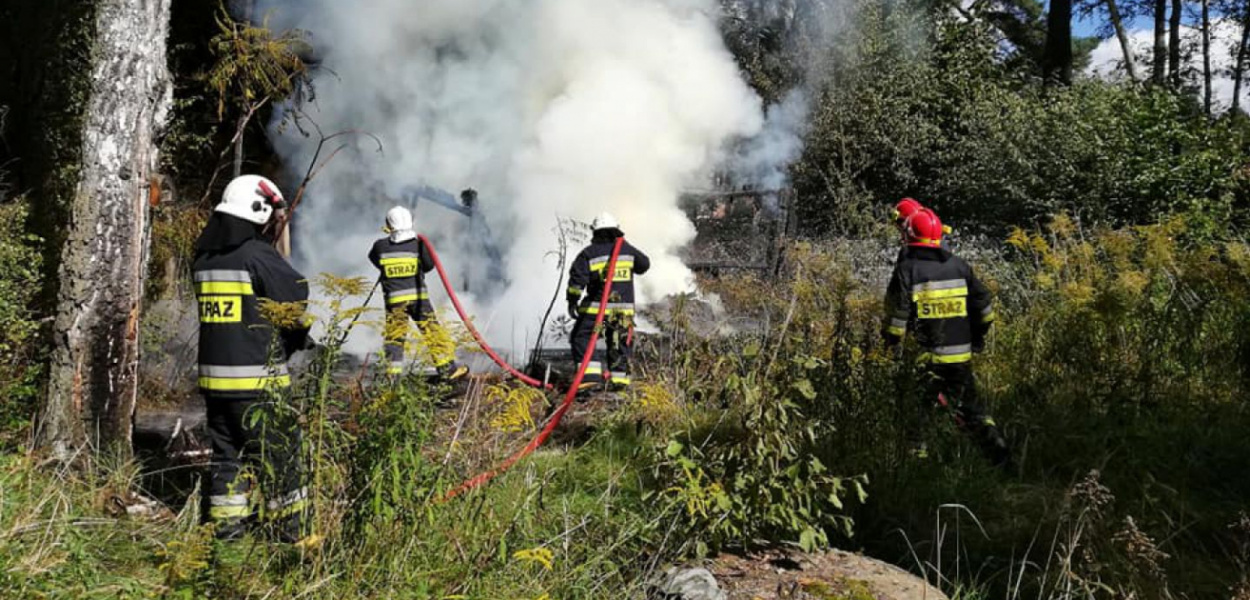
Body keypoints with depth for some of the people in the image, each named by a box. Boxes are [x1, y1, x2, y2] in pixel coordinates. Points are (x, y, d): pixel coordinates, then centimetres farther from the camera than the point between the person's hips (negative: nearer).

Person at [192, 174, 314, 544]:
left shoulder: (204, 258, 9)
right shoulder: (258, 256, -14)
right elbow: (299, 303, -14)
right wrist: (296, 339, 6)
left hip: (213, 378, 7)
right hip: (257, 380, -7)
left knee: (227, 453, 15)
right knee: (279, 454, 3)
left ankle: (227, 527, 22)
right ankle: (293, 530, 11)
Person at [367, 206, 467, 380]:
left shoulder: (380, 246, -4)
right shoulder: (418, 244, -7)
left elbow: (374, 259, 17)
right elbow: (429, 265, 5)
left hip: (393, 299, 1)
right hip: (418, 296, -1)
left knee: (394, 335, 11)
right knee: (432, 330, 6)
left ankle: (393, 371, 8)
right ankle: (446, 367, 6)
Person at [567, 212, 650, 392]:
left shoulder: (589, 253, -4)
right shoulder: (627, 250, 5)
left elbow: (577, 278, -9)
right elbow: (644, 265, 18)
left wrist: (573, 301, -2)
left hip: (597, 306, -3)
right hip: (624, 307, 3)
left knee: (583, 339, 1)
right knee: (620, 344, 14)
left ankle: (590, 376, -12)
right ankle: (620, 378, 15)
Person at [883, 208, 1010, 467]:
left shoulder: (907, 268, -9)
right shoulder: (958, 265, 7)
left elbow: (897, 312, -14)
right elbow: (984, 304, 9)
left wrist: (891, 342, -1)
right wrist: (977, 337, 21)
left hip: (925, 358, -5)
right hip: (960, 356, 5)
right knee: (968, 407, 17)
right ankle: (999, 452, 8)